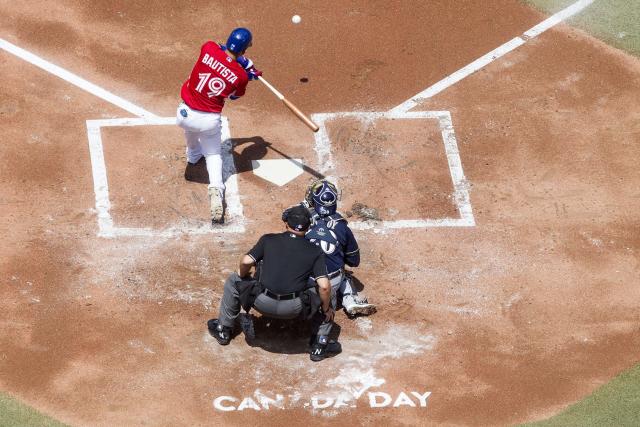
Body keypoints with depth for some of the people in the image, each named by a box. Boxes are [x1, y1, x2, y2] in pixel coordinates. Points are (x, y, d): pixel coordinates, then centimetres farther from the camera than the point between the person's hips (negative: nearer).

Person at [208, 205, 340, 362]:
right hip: (293, 310, -1)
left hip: (263, 304, 1)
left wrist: (243, 276, 21)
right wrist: (327, 310, 13)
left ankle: (223, 331, 36)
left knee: (233, 281, 28)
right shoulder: (315, 252, 6)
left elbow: (246, 262, -1)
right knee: (325, 296, 26)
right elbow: (324, 286, -3)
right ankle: (319, 347, 23)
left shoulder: (268, 240, 8)